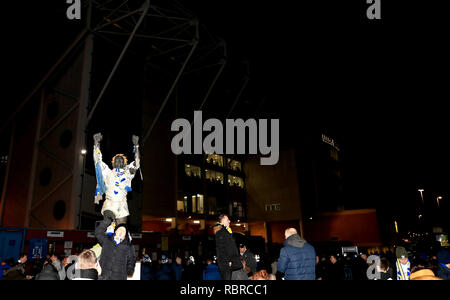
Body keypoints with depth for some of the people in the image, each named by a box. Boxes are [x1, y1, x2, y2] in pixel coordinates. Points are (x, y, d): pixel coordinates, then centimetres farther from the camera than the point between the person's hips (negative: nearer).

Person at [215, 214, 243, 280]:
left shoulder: (227, 232, 21)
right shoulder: (220, 233, -9)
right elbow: (221, 249, -16)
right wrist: (228, 261, -19)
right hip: (226, 263, -9)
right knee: (227, 278, -10)